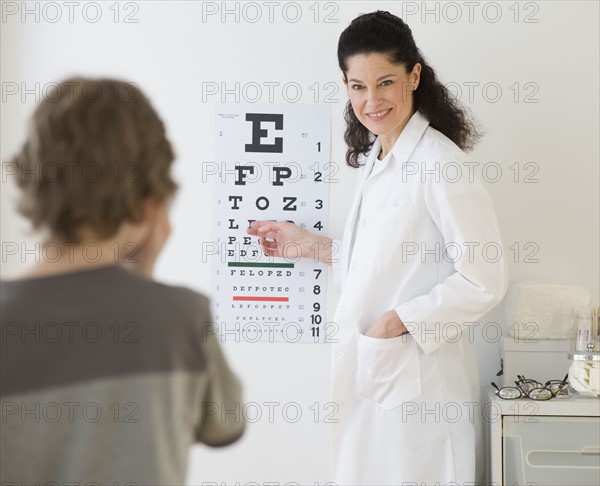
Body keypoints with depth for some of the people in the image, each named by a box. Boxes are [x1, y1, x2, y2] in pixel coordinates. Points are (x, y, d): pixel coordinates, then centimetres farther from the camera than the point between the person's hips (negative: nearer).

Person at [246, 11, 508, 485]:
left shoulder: (440, 162, -16)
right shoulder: (375, 159, 10)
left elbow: (485, 281, -18)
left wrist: (397, 321, -16)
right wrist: (311, 245, 11)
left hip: (417, 381, -8)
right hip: (371, 375, 8)